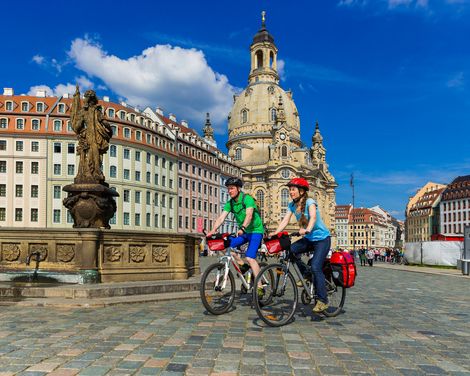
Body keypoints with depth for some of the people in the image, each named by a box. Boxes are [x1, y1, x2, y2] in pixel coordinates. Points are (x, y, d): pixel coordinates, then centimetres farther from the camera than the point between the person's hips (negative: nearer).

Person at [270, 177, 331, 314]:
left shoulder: (310, 202, -17)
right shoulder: (292, 205, 2)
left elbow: (313, 217, -35)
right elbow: (285, 220, -8)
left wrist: (307, 229, -53)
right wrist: (275, 232, -23)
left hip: (322, 238, -6)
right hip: (308, 239, 6)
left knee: (315, 267, -19)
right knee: (291, 249, -20)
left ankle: (323, 300, -7)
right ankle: (306, 275, 2)